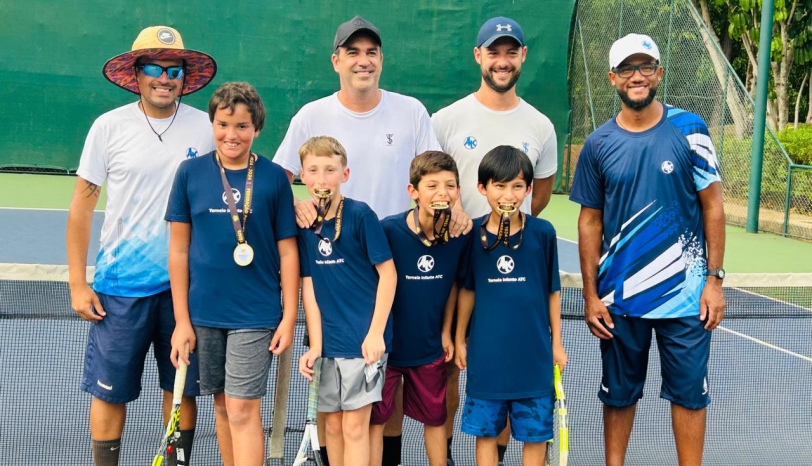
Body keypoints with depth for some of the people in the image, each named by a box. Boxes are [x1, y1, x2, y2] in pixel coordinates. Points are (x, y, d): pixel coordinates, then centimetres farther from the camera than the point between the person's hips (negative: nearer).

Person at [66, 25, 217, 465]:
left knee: (182, 388, 10)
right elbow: (81, 207, 2)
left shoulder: (206, 128, 0)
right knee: (110, 392, 4)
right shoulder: (109, 127, -2)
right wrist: (77, 284, -2)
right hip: (120, 284, -1)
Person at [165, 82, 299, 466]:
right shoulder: (191, 172, -1)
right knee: (222, 404, 13)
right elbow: (179, 249, 3)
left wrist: (289, 317, -3)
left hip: (256, 313, -2)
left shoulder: (274, 177, -4)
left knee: (243, 409, -5)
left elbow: (287, 251, 0)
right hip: (204, 312, 2)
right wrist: (182, 320, 1)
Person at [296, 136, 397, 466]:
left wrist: (376, 332, -13)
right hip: (328, 339, 5)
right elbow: (308, 286, 4)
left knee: (355, 424, -3)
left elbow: (388, 273, -9)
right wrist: (315, 343, -2)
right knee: (333, 423, 13)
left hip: (363, 337, -5)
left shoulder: (360, 215, -10)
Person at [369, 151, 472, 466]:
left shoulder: (460, 235, -10)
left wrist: (446, 332, 7)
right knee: (375, 419, 7)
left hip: (430, 347, 3)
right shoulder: (389, 229, -21)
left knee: (434, 418, 17)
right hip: (385, 343, -3)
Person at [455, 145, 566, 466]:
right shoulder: (473, 233, -4)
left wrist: (556, 342, 5)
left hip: (533, 352, -1)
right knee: (485, 430, 10)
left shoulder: (542, 232, -6)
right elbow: (467, 291, 7)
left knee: (535, 431, 8)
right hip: (486, 352, 1)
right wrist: (460, 339, 9)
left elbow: (552, 290, 2)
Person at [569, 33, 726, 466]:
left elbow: (712, 207, -1)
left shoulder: (688, 129, -4)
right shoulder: (598, 144, 0)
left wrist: (714, 279, -6)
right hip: (619, 297, 2)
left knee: (689, 392, 6)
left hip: (685, 293, -1)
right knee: (618, 392, 12)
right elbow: (590, 222, 5)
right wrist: (590, 295, 0)